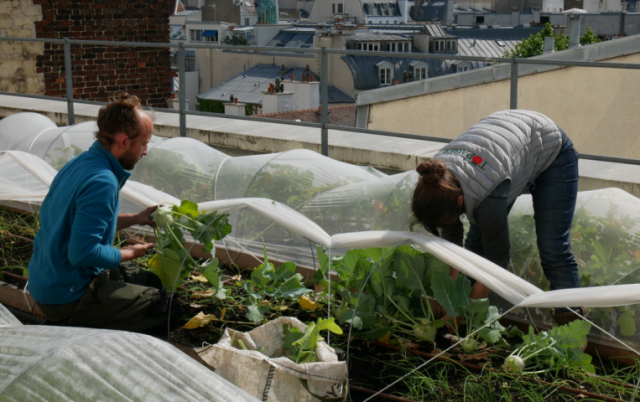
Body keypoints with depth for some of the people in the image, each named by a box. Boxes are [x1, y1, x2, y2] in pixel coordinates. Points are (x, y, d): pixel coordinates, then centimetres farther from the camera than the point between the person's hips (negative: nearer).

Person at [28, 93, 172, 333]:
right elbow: (83, 253, -30)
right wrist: (128, 254, -13)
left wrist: (135, 219, 12)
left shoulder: (78, 163, 5)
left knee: (152, 282, 19)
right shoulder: (102, 182, -25)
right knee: (163, 302, -6)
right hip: (66, 298, -10)